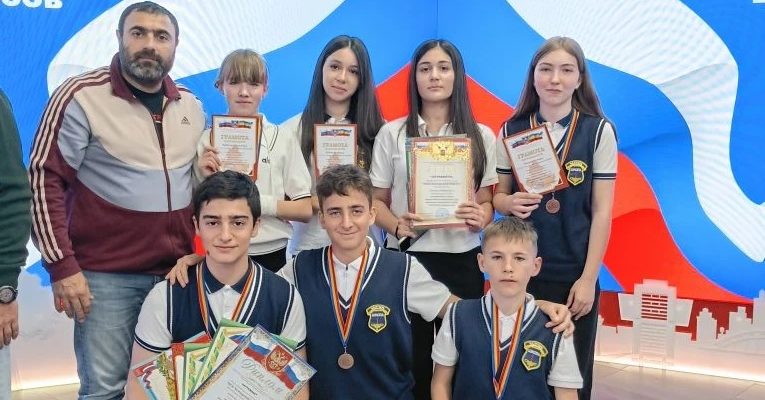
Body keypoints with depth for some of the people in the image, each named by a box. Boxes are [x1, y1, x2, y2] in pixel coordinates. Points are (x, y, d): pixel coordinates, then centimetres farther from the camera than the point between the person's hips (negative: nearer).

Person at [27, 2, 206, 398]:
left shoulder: (191, 106, 9)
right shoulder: (81, 95, -8)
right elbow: (44, 180, -9)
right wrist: (61, 265, -13)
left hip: (178, 271, 5)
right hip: (106, 274, -5)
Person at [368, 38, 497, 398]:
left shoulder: (481, 136, 6)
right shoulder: (392, 134, 3)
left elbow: (487, 201, 10)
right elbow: (376, 200, 5)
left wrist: (480, 217, -13)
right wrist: (397, 226, -15)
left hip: (461, 260, 1)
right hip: (405, 258, -1)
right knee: (410, 354, 1)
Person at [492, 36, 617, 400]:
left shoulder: (598, 130, -4)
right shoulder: (512, 129, 2)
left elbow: (601, 210, -5)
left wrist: (588, 278, -9)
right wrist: (509, 202, -14)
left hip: (573, 273, -2)